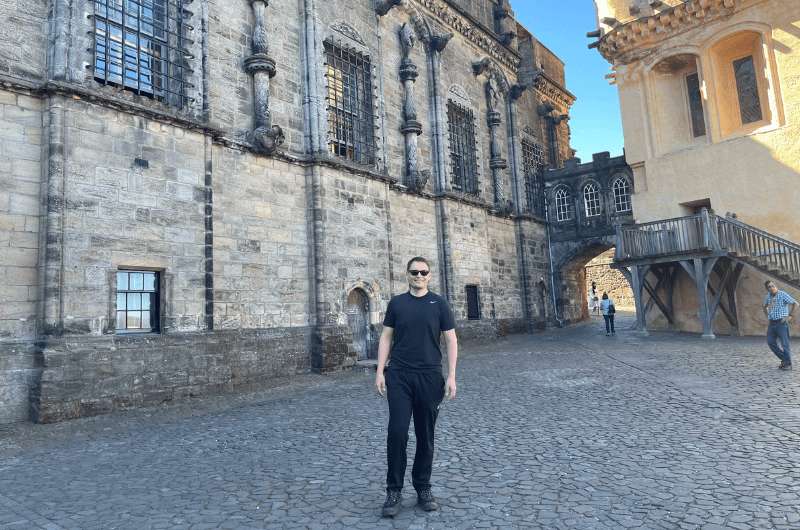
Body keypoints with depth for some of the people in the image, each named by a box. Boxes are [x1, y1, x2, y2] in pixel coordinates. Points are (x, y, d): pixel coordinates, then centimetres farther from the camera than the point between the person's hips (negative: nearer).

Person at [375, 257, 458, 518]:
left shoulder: (439, 303, 2)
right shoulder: (396, 303, 6)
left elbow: (451, 340, 2)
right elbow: (386, 338, 7)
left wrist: (451, 375, -6)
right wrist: (380, 371, -1)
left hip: (430, 377, 0)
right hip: (398, 376, 0)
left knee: (426, 435, 8)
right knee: (397, 432, -5)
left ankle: (423, 488, 23)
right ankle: (394, 490, 10)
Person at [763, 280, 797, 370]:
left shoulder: (783, 295, -9)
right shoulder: (768, 297, 9)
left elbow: (795, 303, -11)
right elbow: (765, 307, 27)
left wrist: (790, 316, -12)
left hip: (781, 322, -6)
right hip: (771, 323, 6)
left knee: (785, 344, -4)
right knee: (771, 342, 4)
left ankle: (788, 364, 5)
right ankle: (784, 359, 19)